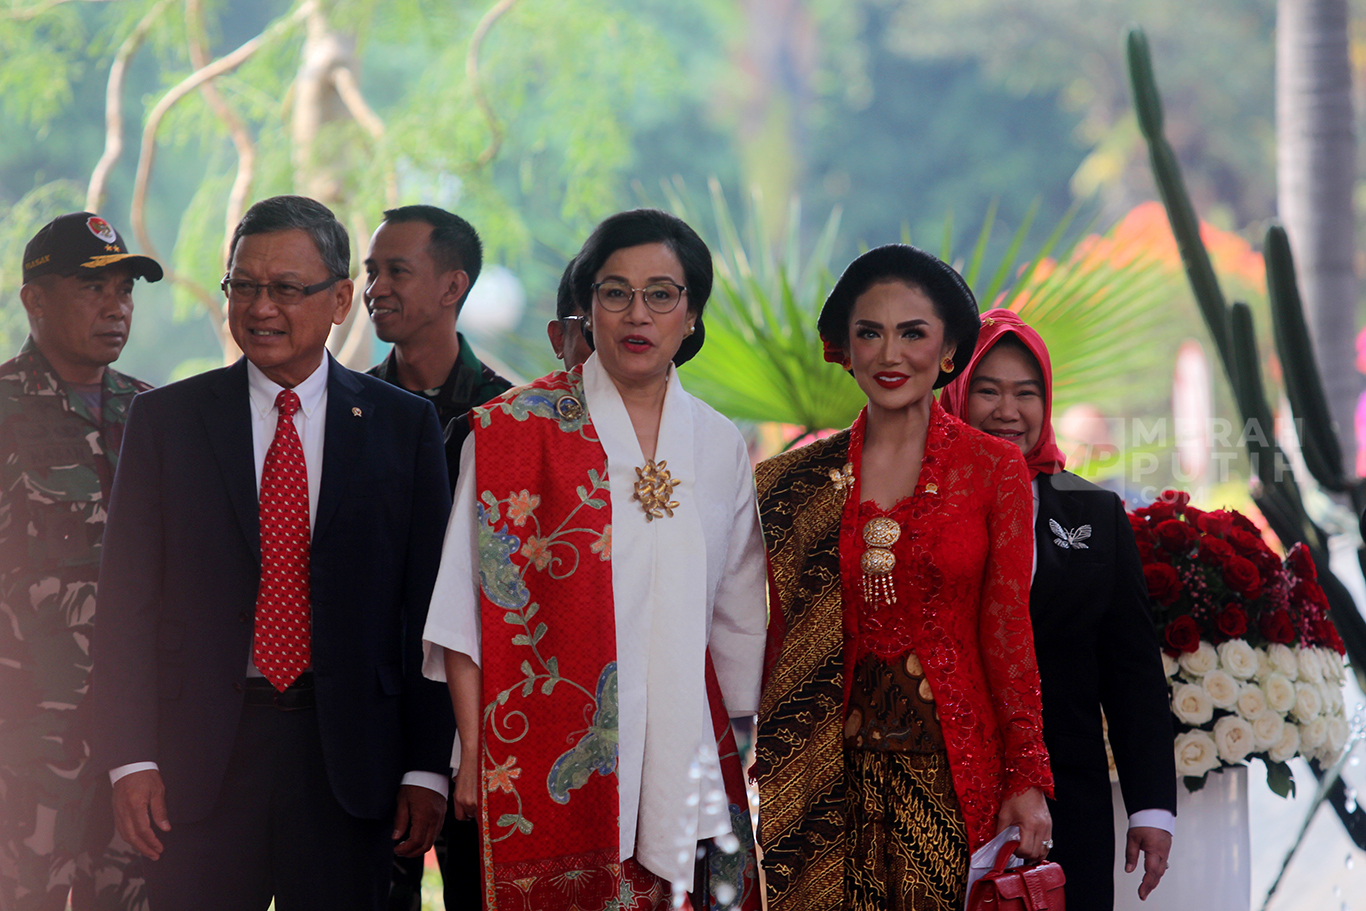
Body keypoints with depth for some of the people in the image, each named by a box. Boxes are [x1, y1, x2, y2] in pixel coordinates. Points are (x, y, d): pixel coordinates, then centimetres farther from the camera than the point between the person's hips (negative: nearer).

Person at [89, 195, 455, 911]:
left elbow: (429, 605, 3)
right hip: (199, 759, 0)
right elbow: (126, 602, 1)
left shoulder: (404, 426, 5)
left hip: (348, 757, 0)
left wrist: (427, 767, -3)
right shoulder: (164, 420, 5)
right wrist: (131, 759, -7)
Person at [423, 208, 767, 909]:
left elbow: (738, 621, 14)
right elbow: (471, 604, -2)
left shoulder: (720, 446, 10)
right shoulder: (513, 430, -1)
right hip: (551, 766, -3)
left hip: (686, 760, 3)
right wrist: (473, 755, -7)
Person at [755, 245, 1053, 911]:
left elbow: (1007, 630, -1)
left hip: (952, 767, -1)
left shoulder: (994, 470, 2)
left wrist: (1026, 779, -7)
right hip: (828, 768, 1)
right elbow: (776, 637, 8)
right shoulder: (796, 481, 7)